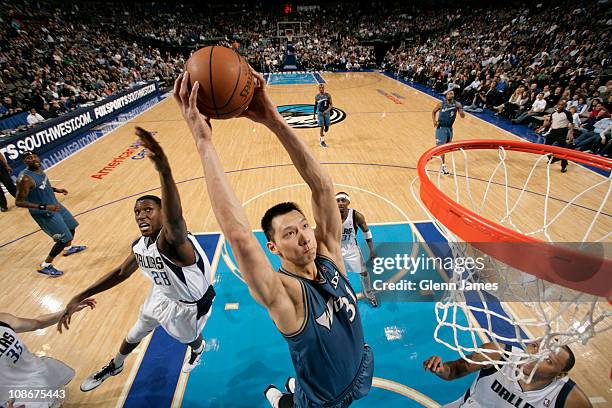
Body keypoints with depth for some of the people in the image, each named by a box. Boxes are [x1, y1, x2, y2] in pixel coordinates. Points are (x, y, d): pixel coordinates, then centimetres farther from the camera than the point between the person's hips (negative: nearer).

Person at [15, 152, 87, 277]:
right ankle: (45, 266, 10)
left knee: (71, 226, 25)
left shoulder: (39, 169, -2)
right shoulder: (25, 178, -28)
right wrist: (44, 207, -33)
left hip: (55, 205, 9)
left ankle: (68, 249, 52)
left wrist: (55, 189, 8)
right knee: (64, 238, -7)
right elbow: (19, 202, -27)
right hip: (44, 214, -9)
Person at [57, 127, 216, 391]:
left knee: (190, 338, 24)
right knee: (135, 334, 29)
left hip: (190, 305, -7)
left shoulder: (172, 241, -41)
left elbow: (175, 220, -67)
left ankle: (198, 351, 64)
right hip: (162, 294, 7)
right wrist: (79, 297, 2)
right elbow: (121, 272, 6)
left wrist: (164, 170, -85)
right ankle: (115, 367, 62)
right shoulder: (140, 246, -14)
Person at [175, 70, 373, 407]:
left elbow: (322, 186, -33)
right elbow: (239, 235, -53)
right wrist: (203, 142, -51)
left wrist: (273, 119, -40)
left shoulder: (328, 256, -22)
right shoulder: (282, 294, -34)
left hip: (360, 375, 4)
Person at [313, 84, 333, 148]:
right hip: (320, 113, -2)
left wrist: (327, 110, -23)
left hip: (327, 113, 2)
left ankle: (321, 136, 39)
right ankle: (322, 141, 7)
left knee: (327, 128, 6)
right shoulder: (317, 96, -3)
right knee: (322, 127, -8)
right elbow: (315, 105, 8)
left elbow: (331, 105, -6)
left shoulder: (328, 95, -5)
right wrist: (314, 114, 10)